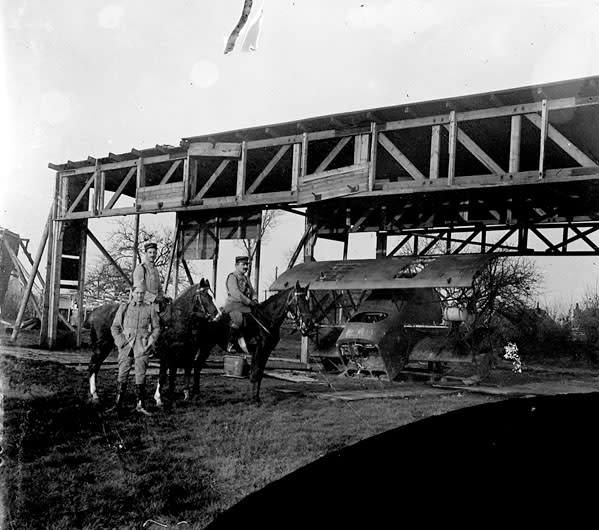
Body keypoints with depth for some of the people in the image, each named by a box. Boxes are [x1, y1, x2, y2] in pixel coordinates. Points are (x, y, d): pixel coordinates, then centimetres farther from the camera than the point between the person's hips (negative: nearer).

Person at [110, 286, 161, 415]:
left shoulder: (150, 309, 5)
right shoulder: (124, 308, 6)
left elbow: (156, 328, 10)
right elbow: (114, 327, 10)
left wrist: (150, 342, -4)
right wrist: (120, 341, -4)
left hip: (142, 346, 0)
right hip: (126, 345, 1)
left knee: (140, 376, -1)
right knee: (122, 374, 3)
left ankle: (140, 405, 4)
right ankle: (118, 404, 12)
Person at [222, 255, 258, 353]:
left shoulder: (246, 278, 20)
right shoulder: (232, 277, -7)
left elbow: (251, 291, 24)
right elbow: (235, 293, -19)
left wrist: (254, 299, 1)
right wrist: (249, 302, -19)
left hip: (245, 306, 9)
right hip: (233, 305, -9)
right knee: (238, 319, -31)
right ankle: (230, 344, -22)